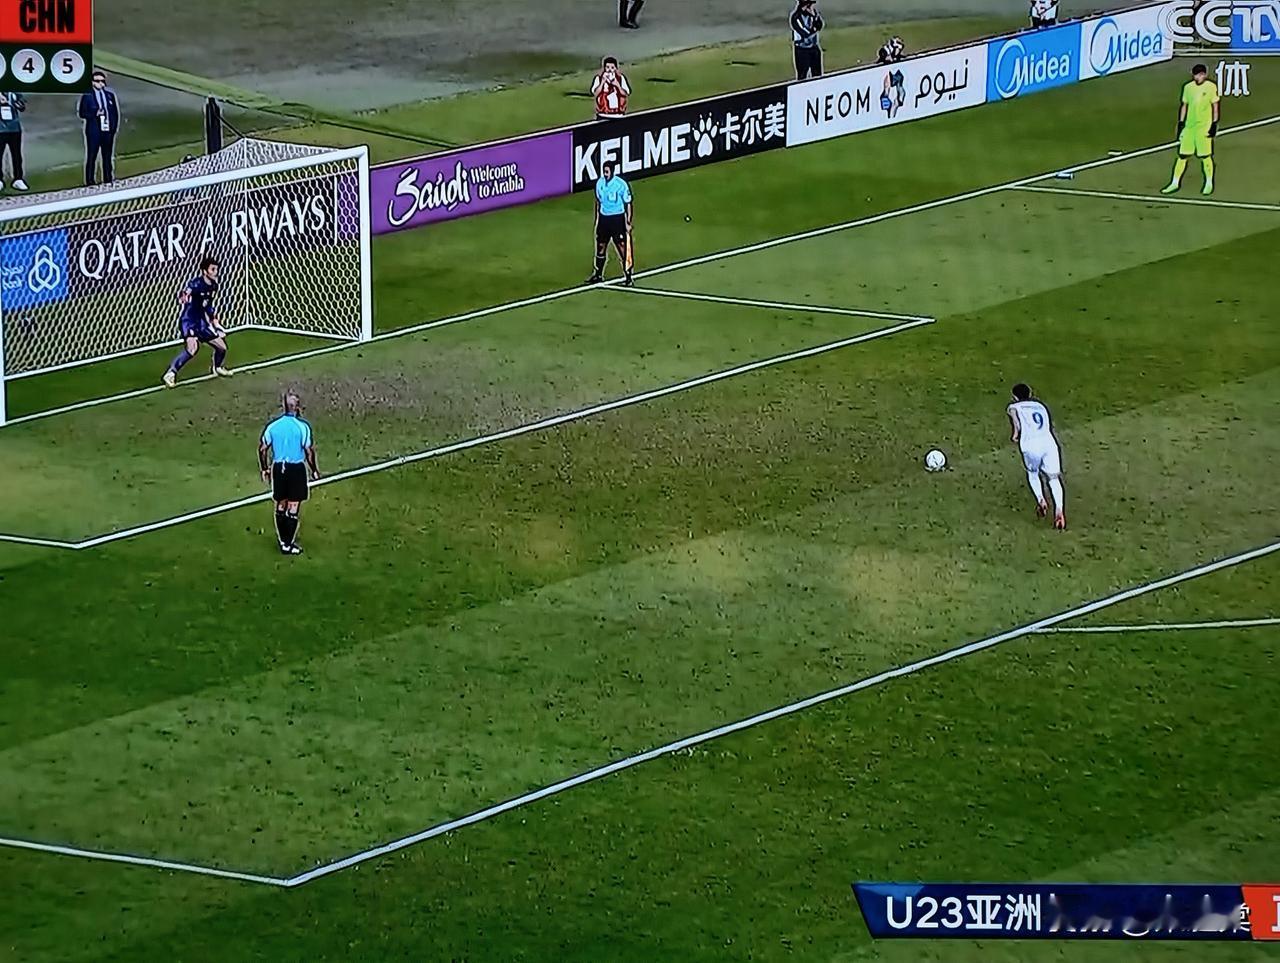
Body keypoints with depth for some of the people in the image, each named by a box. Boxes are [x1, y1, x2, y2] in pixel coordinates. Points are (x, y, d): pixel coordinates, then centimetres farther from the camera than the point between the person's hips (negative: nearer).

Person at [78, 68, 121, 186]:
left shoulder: (110, 94, 9)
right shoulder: (87, 95, -2)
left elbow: (116, 113, 13)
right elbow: (82, 113, -4)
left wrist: (114, 127, 3)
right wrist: (95, 113, -19)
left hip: (108, 131, 4)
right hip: (93, 131, -4)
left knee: (108, 157, 8)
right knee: (91, 156, -3)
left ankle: (108, 180, 14)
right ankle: (90, 181, -1)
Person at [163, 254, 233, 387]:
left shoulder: (213, 286, 5)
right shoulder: (196, 283, -19)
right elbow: (184, 293, -35)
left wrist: (215, 323, 24)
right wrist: (183, 296, -59)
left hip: (201, 323, 8)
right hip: (188, 321, -8)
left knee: (222, 347, 13)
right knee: (192, 348, -32)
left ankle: (218, 368, 45)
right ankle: (171, 374, -24)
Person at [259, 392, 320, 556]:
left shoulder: (273, 425, 0)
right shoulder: (302, 426, -12)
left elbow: (262, 448, 3)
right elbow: (309, 451, -12)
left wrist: (264, 469, 15)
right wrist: (314, 471, 2)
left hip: (278, 468, 4)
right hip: (296, 469, -4)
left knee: (281, 505, 15)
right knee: (293, 506, 3)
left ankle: (282, 541, 22)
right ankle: (289, 544, 5)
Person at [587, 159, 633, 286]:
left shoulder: (621, 185, -14)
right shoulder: (600, 183, 2)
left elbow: (628, 204, -8)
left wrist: (628, 222, -11)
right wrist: (597, 220, 17)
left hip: (617, 218, -5)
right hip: (603, 217, 5)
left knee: (622, 247, -3)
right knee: (600, 247, 11)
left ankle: (628, 277, 5)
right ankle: (598, 275, 25)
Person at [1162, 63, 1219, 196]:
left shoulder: (1211, 87, -4)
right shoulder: (1188, 87, 7)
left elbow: (1215, 106, -2)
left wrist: (1214, 124, -7)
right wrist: (1180, 123, 10)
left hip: (1204, 127, -4)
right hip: (1189, 126, 4)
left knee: (1205, 156, 1)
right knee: (1182, 155, 4)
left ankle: (1209, 183, 14)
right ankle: (1175, 183, 11)